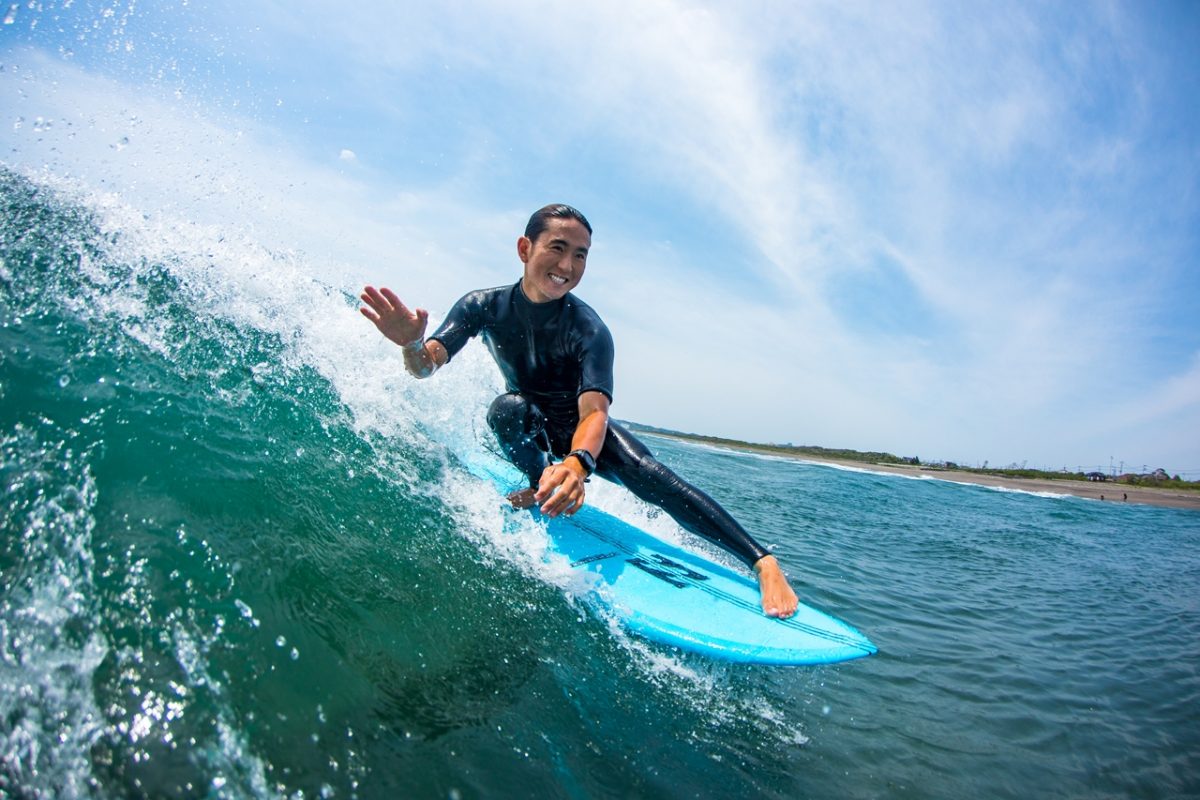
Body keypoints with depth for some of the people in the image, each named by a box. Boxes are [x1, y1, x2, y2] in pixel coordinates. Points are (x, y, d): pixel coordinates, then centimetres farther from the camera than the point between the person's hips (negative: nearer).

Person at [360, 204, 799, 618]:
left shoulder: (589, 330, -24)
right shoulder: (484, 306, -16)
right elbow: (426, 367, -22)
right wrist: (412, 344, -48)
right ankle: (542, 483, -7)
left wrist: (577, 463, -58)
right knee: (507, 408, -34)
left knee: (650, 477, -28)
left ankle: (763, 563, -26)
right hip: (528, 431, 2)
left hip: (582, 433, -2)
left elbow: (594, 413, -36)